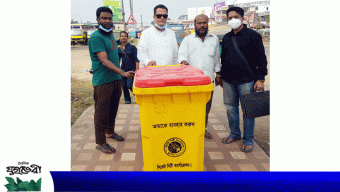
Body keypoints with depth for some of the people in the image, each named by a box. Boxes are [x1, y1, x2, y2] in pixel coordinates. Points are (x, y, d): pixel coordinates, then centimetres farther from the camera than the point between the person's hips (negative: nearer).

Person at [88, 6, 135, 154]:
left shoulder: (110, 35, 14)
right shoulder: (96, 37, -13)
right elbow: (104, 61, -22)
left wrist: (119, 76, 18)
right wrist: (123, 73, -30)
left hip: (115, 79, 8)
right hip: (102, 81, -8)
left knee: (113, 109, 19)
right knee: (102, 112, 0)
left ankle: (110, 132, 37)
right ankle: (100, 142, 11)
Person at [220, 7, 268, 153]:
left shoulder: (253, 35, -2)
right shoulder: (226, 38, 13)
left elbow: (261, 58, -4)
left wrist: (260, 79, -10)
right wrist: (221, 77, 19)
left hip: (247, 81, -5)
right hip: (228, 81, 5)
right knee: (231, 108, 12)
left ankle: (248, 140, 14)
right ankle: (235, 134, 30)